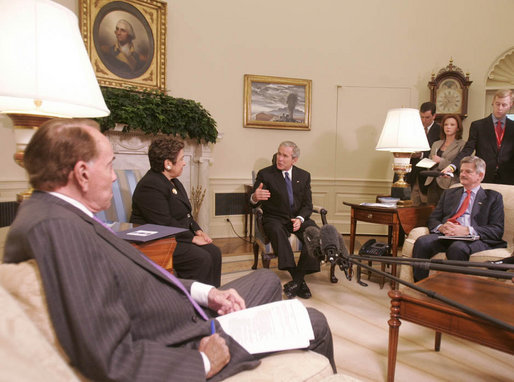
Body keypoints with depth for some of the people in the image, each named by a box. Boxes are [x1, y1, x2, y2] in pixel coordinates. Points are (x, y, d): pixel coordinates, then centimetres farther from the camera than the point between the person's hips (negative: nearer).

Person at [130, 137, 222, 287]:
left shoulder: (173, 181, 13)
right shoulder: (150, 186, -19)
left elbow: (185, 213, 20)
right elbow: (165, 224, -24)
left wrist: (197, 230, 4)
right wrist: (192, 238, -17)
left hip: (178, 236, 10)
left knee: (214, 252, -6)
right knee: (201, 259, -24)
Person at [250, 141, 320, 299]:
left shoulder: (304, 176, 10)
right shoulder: (265, 174, 0)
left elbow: (307, 205, 8)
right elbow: (253, 203, -8)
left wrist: (300, 219, -14)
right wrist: (255, 197, -34)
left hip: (298, 218, 3)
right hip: (274, 219, -2)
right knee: (277, 231, -37)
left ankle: (297, 280, -21)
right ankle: (299, 280, -33)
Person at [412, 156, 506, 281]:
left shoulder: (493, 197, 18)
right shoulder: (449, 193, 28)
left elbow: (497, 229, 4)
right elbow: (433, 219, 19)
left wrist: (467, 230, -14)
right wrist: (441, 227, -7)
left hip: (474, 239, -3)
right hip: (446, 236, 3)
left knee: (457, 247, -38)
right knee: (422, 242, -29)